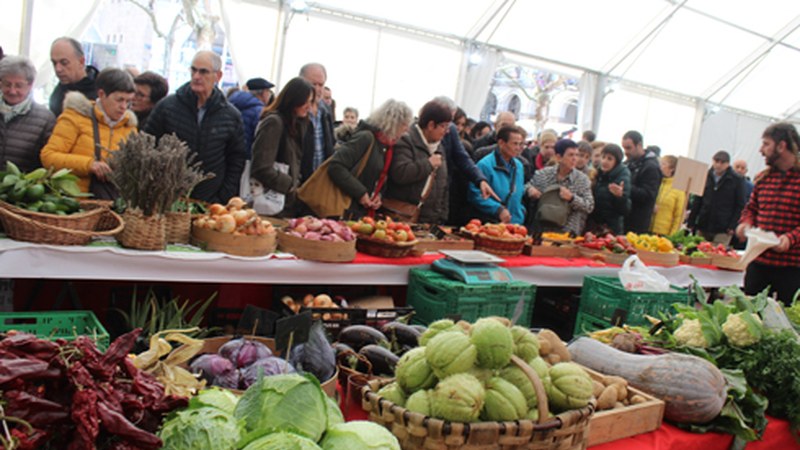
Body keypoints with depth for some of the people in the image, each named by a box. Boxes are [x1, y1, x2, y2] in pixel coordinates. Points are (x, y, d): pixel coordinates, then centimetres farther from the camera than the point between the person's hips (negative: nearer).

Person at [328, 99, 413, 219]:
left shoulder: (388, 147, 12)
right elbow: (335, 167, -21)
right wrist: (360, 193, -20)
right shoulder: (365, 138, -13)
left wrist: (378, 195, 1)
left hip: (365, 212, 8)